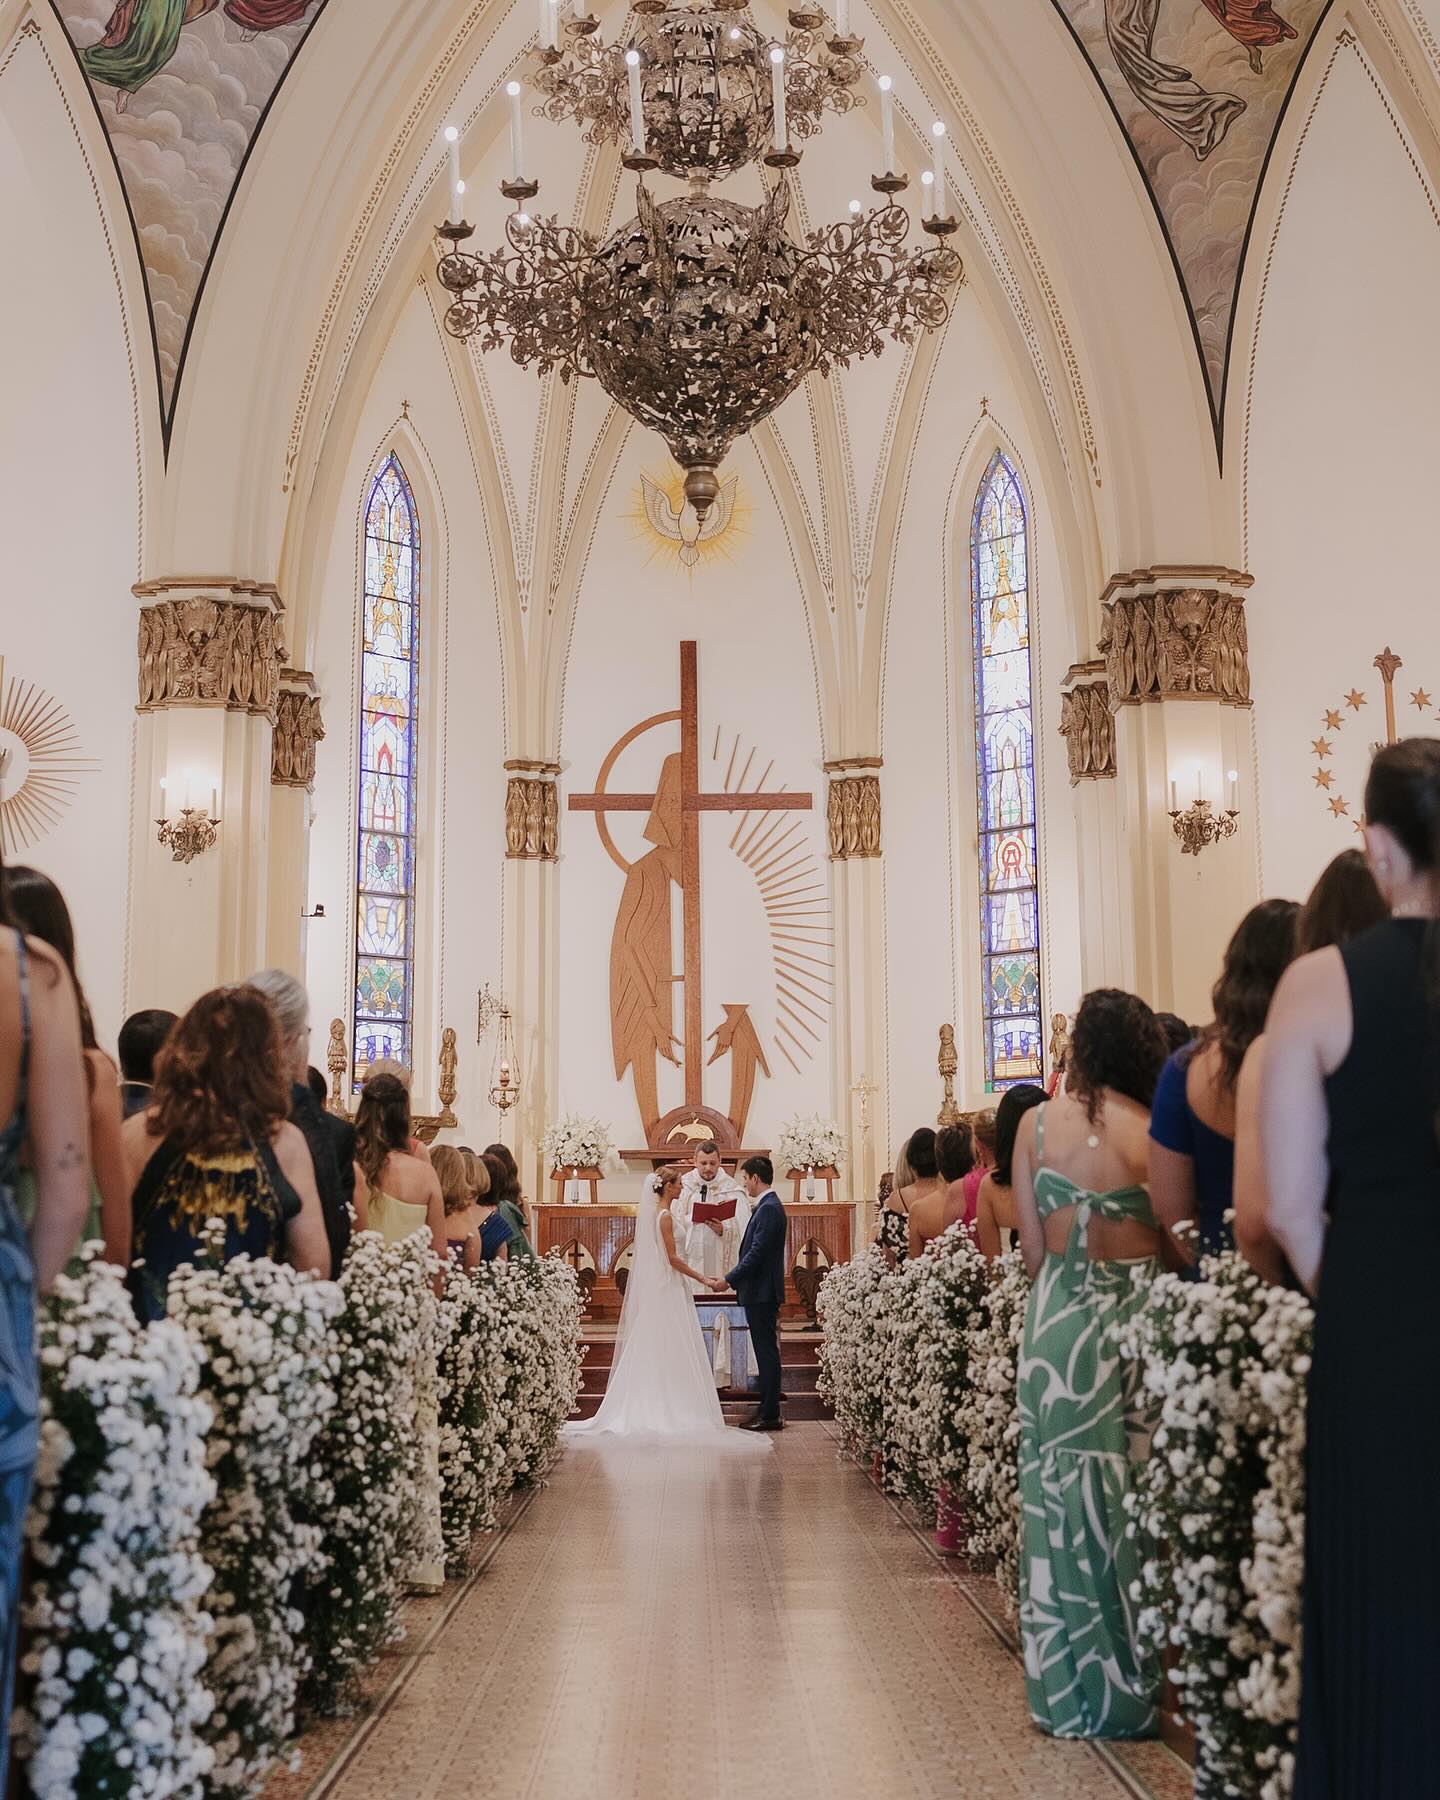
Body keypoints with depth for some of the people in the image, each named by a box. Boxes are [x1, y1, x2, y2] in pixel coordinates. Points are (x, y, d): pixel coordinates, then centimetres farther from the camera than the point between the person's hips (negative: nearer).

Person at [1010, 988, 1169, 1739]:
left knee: (1066, 1490, 7)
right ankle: (1132, 1686, 17)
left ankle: (1074, 1690, 15)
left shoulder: (1037, 1122, 0)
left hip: (1061, 1315, 1)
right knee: (1135, 1491, 8)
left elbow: (1034, 1250, 0)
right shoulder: (1155, 1131, -4)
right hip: (1141, 1313, 0)